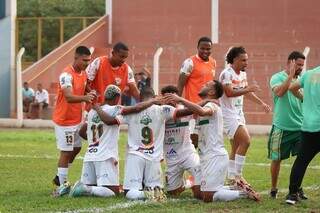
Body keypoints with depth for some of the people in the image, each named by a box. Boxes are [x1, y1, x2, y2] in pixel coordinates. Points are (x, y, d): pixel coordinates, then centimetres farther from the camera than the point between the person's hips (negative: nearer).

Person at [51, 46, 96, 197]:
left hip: (76, 119, 9)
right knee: (66, 152, -5)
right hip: (64, 120, -9)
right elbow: (69, 97, -34)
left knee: (76, 148, 17)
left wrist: (90, 97, -4)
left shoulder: (84, 74, 7)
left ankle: (59, 179, 31)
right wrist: (84, 98, -52)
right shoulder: (67, 75, -22)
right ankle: (61, 186, 3)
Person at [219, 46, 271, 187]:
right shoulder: (227, 74, -15)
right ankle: (237, 175, -14)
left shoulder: (242, 74, 12)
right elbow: (230, 93, -26)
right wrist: (248, 89, -29)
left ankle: (232, 178, 17)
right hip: (228, 114, -9)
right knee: (245, 141, -19)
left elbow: (247, 93, 24)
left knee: (236, 148, 10)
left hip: (239, 114, 9)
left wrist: (262, 103, 20)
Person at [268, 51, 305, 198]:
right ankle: (273, 189, 18)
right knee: (276, 159, 4)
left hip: (300, 127, 4)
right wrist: (291, 75, -21)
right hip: (281, 127, -4)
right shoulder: (277, 77, -4)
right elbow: (279, 92, -24)